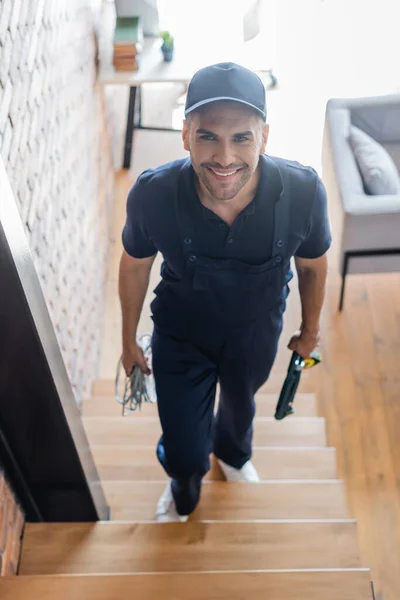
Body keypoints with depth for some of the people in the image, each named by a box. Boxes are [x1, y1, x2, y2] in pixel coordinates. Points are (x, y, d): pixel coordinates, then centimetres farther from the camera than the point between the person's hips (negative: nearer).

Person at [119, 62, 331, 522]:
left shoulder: (303, 191, -32)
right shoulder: (152, 195, -33)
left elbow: (313, 264, -10)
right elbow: (135, 264, -11)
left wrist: (310, 328, 7)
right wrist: (129, 340, 3)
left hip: (256, 334, 2)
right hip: (180, 337, -1)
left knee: (240, 404, 32)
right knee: (185, 454, 8)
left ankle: (231, 451, 71)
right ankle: (184, 492, 50)